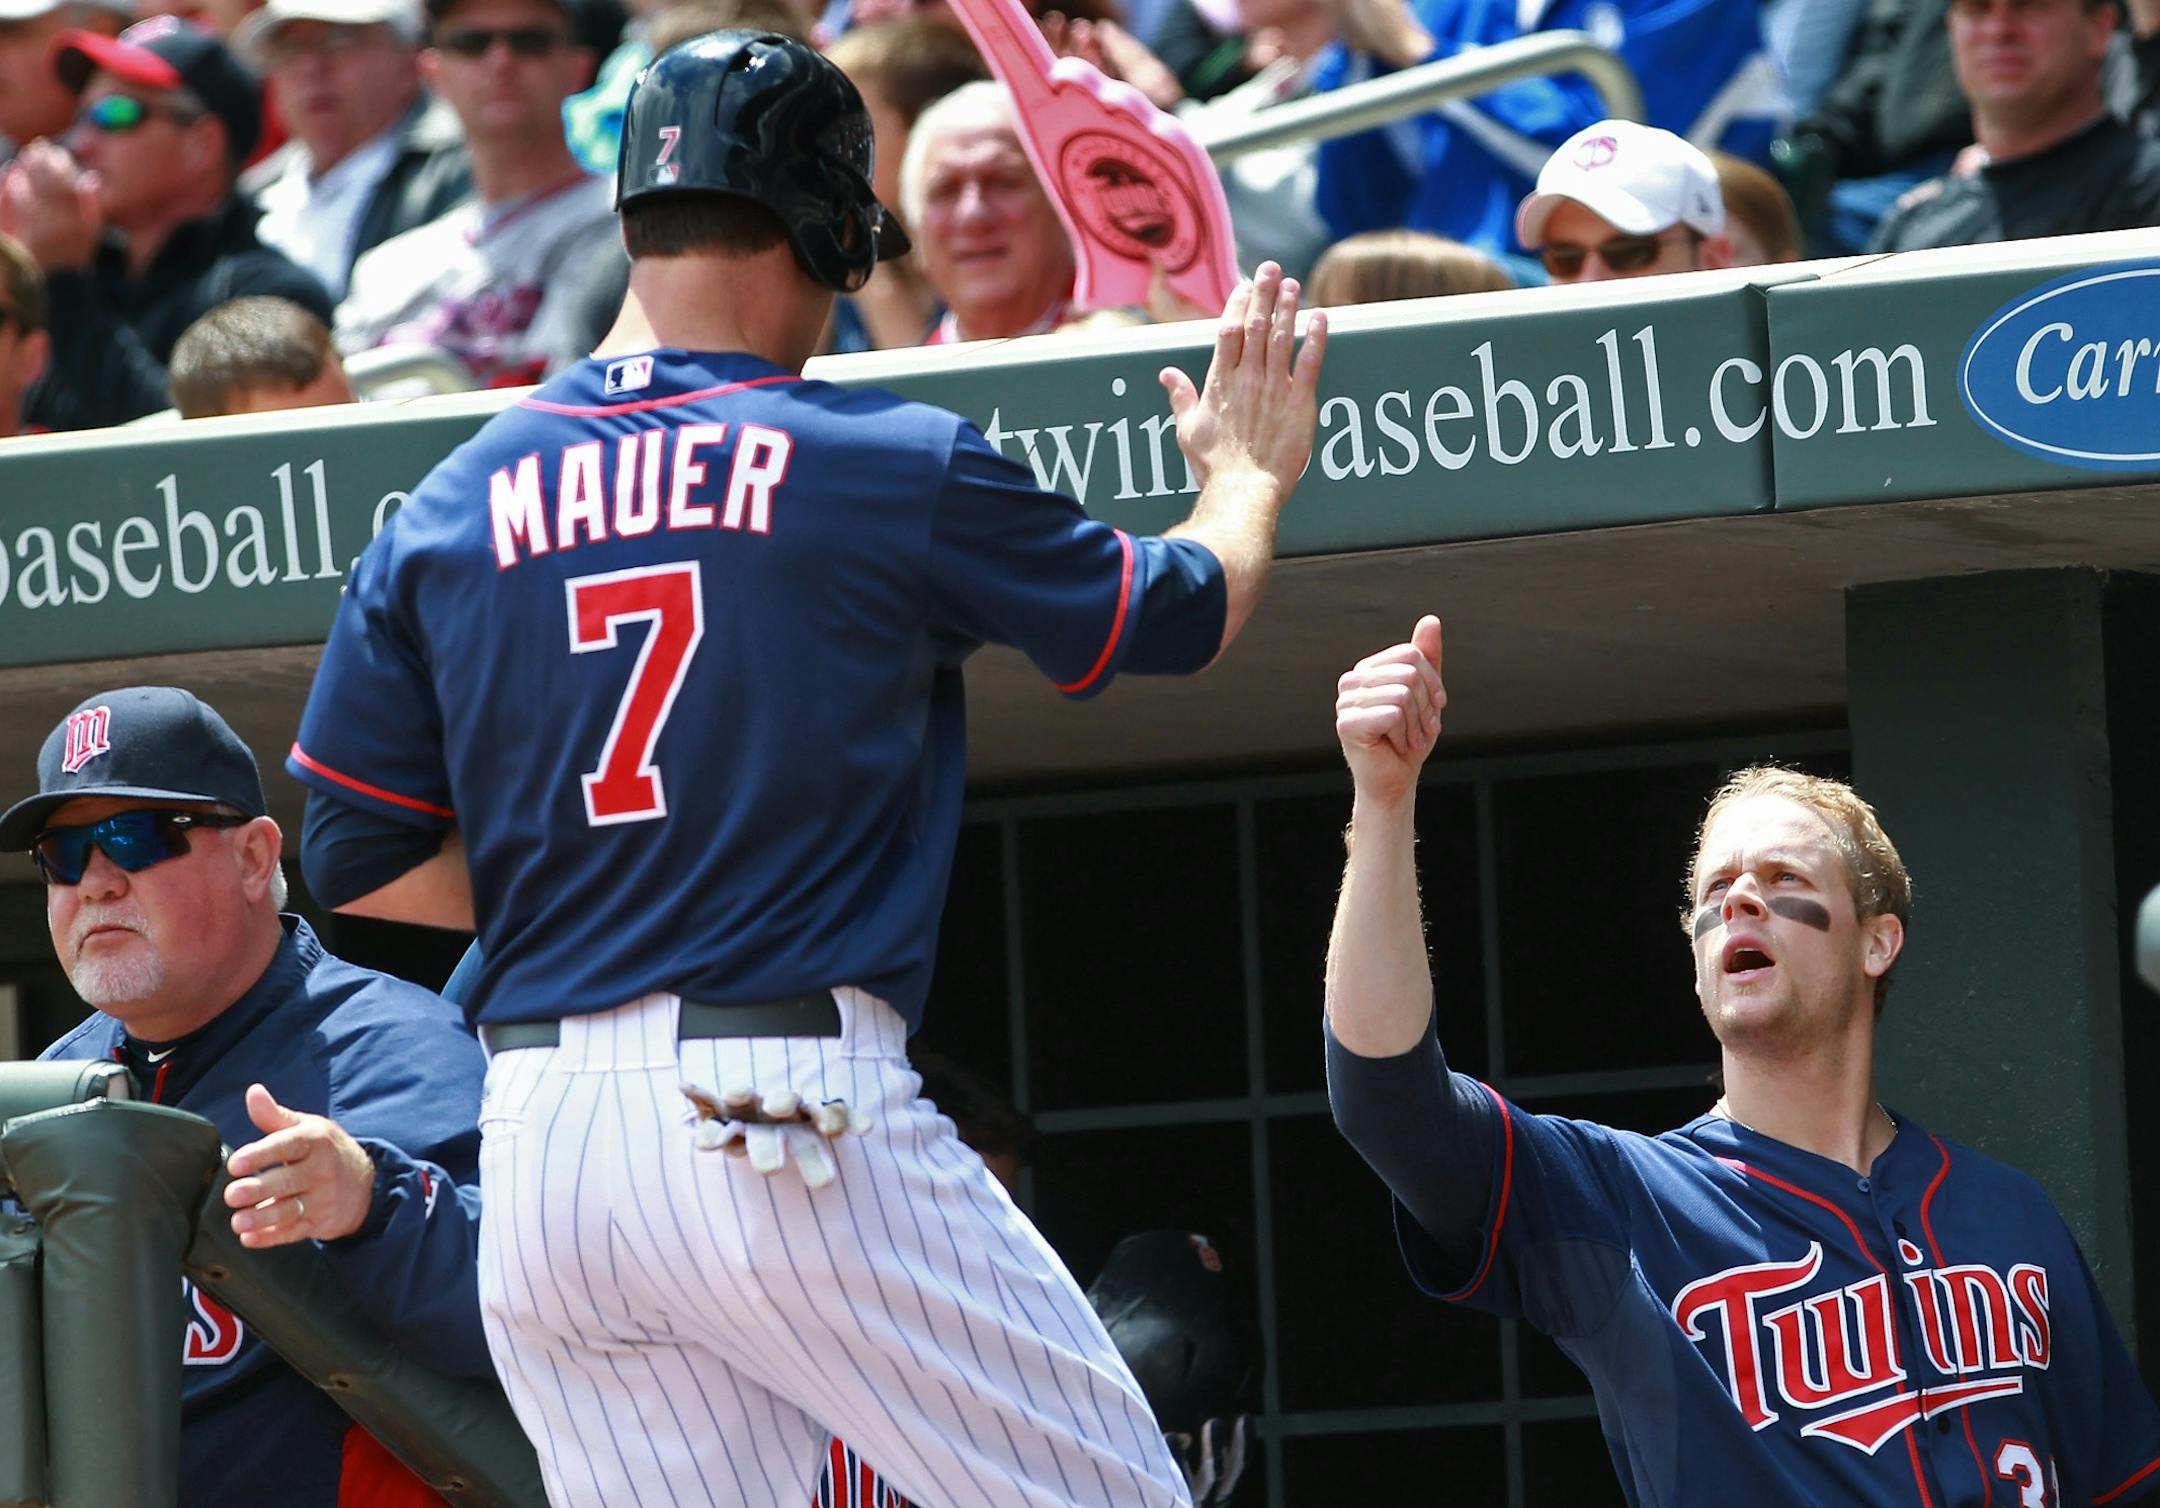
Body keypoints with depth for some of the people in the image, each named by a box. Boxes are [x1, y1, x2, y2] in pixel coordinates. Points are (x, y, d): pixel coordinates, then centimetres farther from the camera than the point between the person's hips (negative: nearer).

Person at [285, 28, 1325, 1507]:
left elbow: (356, 857, 10)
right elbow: (1184, 610, 14)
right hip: (789, 1110, -5)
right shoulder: (894, 464, -1)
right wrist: (1249, 476, 35)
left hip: (535, 1152, 5)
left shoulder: (447, 511, 10)